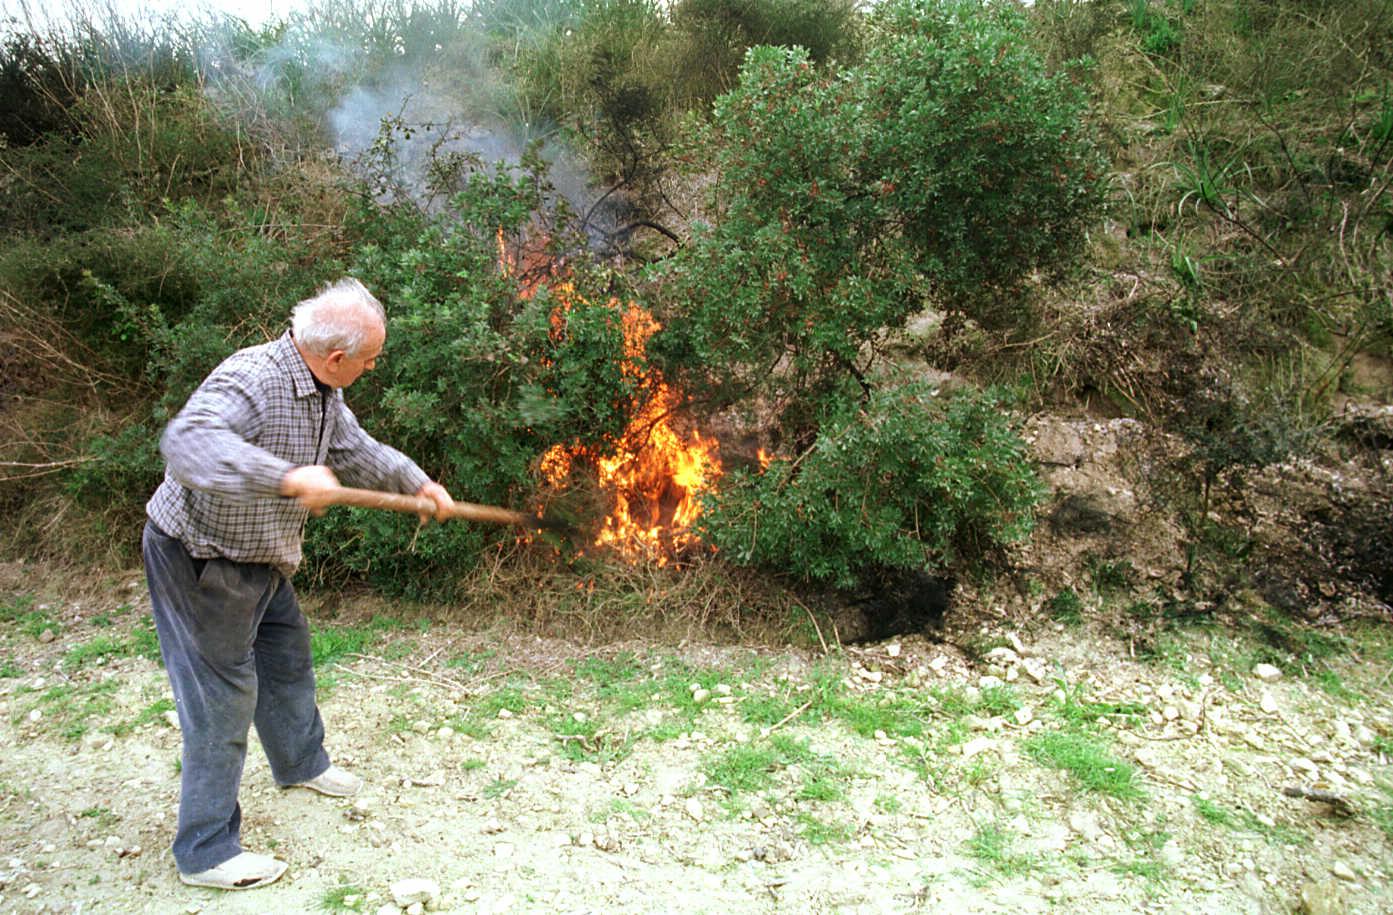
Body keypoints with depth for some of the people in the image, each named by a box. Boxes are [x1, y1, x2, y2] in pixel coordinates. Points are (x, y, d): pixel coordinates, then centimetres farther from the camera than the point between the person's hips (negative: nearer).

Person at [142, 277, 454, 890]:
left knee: (287, 658, 24)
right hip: (198, 560, -9)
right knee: (223, 699, -2)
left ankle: (301, 764, 49)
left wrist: (417, 482, 12)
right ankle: (205, 852, 15)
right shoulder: (250, 379, -30)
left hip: (261, 563, 10)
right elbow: (188, 440, -47)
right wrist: (288, 477, -55)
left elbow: (356, 448, 17)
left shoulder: (323, 392, 1)